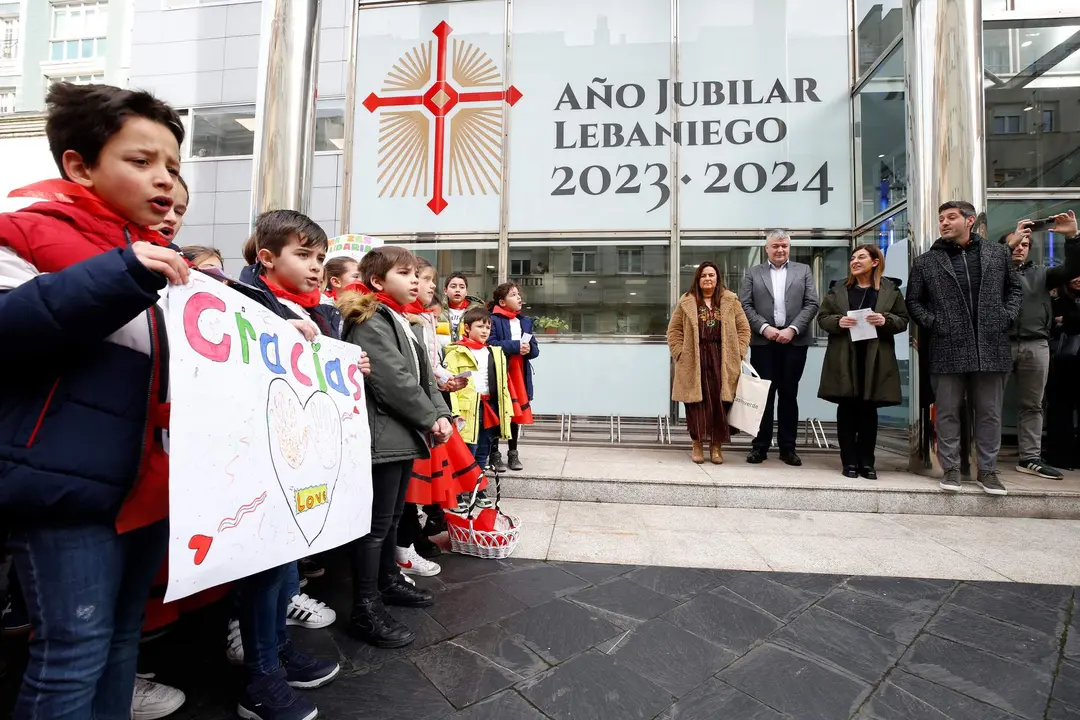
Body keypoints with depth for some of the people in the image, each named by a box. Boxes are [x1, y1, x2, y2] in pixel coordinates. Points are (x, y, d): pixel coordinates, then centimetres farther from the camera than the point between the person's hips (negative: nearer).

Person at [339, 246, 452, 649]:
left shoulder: (401, 322, 19)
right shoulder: (370, 323, -12)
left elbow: (423, 375, 15)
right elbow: (393, 381, -21)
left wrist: (441, 415, 1)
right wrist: (430, 419, -12)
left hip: (404, 434, 10)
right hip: (384, 436, -10)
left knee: (392, 517, 21)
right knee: (376, 523, -1)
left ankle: (389, 581, 37)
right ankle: (366, 610, 11)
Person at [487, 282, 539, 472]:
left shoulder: (526, 322, 13)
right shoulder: (493, 320, -7)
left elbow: (535, 349, 9)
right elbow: (491, 345, -20)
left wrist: (529, 349, -13)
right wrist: (516, 346, -21)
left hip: (519, 376, 6)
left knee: (517, 414, 12)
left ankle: (513, 453, 26)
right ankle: (494, 454, 15)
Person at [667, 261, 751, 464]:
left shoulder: (730, 300, 9)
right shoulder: (686, 302, 6)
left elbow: (743, 328, 8)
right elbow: (674, 330, 6)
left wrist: (739, 354, -2)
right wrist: (680, 353, -4)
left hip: (722, 360, 1)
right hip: (694, 361, -1)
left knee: (720, 403, 3)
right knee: (697, 402, 1)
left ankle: (716, 445, 16)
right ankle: (697, 444, 15)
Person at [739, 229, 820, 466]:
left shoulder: (803, 271, 12)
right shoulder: (753, 273, 10)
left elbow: (811, 304, 3)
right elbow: (745, 305, 2)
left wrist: (793, 329, -10)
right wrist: (764, 327, -12)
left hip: (794, 341, 1)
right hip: (763, 341, -1)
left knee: (789, 395, 6)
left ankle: (787, 447, 13)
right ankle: (760, 446, 9)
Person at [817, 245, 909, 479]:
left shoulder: (891, 289, 7)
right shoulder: (837, 289, 8)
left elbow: (903, 320, 6)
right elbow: (822, 318, 6)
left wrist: (885, 320, -14)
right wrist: (838, 321, -14)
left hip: (875, 359, 0)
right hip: (844, 358, 0)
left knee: (869, 410, 5)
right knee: (846, 409, 1)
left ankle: (866, 462, 14)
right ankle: (849, 461, 9)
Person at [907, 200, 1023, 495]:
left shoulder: (998, 254, 10)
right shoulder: (925, 262, 4)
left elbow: (1015, 288, 17)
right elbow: (913, 301, 7)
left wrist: (1007, 316, 2)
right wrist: (933, 323, -6)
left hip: (991, 348, 2)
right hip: (948, 350, -2)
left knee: (989, 413, 9)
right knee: (947, 413, 3)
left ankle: (987, 470, 20)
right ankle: (951, 469, 14)